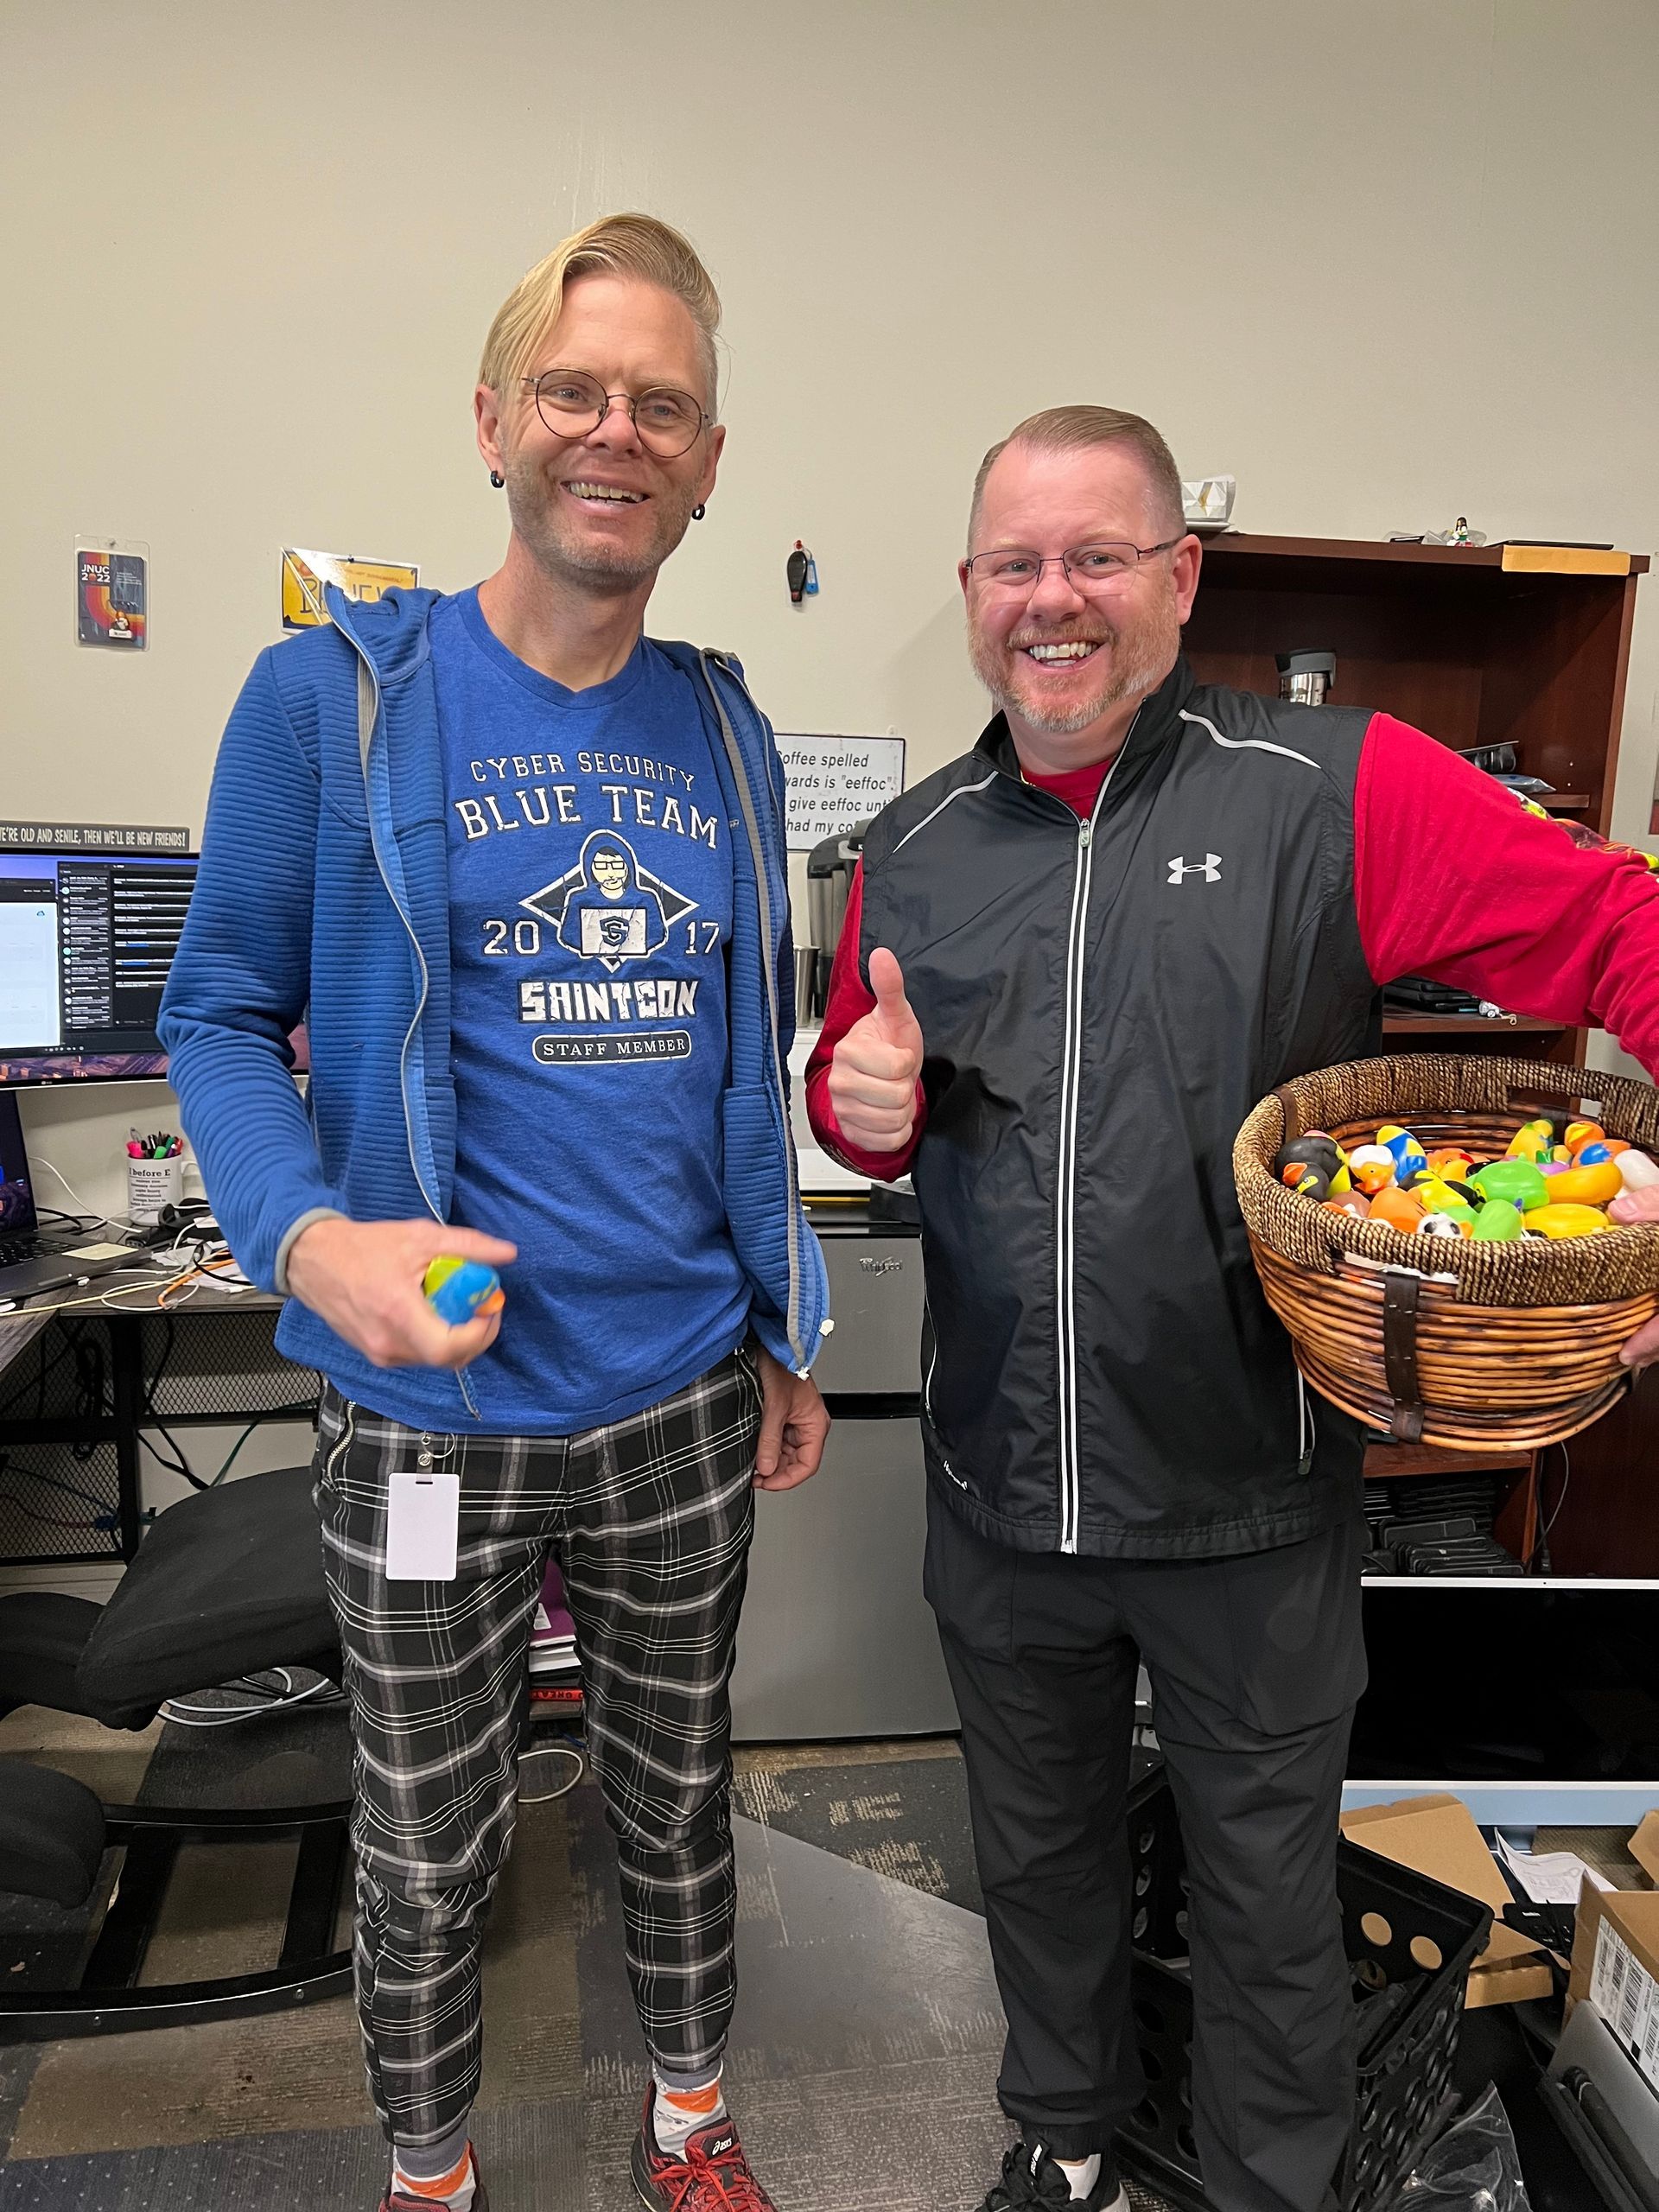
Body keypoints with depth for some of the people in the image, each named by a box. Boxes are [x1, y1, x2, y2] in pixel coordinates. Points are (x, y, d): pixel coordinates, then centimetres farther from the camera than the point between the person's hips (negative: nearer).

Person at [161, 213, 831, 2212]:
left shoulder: (724, 731, 4)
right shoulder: (336, 696, -9)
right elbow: (221, 1017, -5)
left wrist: (782, 1336, 11)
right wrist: (311, 1237, -25)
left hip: (687, 1402, 4)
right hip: (431, 1410, -3)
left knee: (678, 1791, 23)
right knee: (427, 1853, 17)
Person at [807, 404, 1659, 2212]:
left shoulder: (1337, 792, -11)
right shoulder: (912, 854, 3)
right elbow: (852, 1092, 14)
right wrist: (864, 1101, -10)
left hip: (1247, 1498, -3)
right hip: (999, 1488, 4)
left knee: (1267, 1886, 19)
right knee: (1037, 1851, 25)